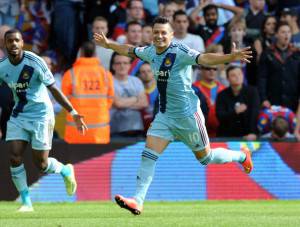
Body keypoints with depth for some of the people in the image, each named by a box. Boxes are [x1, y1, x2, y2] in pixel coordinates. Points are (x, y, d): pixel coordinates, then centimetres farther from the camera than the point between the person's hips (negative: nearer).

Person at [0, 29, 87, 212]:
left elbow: (54, 89, -12)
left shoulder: (35, 62, -16)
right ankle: (26, 202, 1)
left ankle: (66, 171, 32)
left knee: (41, 164, -2)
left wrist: (73, 112, -15)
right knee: (15, 157, -11)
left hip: (41, 116, -4)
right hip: (18, 116, 4)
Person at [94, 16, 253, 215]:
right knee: (149, 154, -6)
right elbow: (130, 50, 23)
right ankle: (138, 202, -6)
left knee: (205, 158, 9)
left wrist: (231, 57, -52)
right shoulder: (150, 52, 1)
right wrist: (108, 44, 35)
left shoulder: (180, 52, -20)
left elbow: (204, 58, -36)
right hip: (165, 115, 6)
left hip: (187, 115, -6)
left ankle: (242, 156, 36)